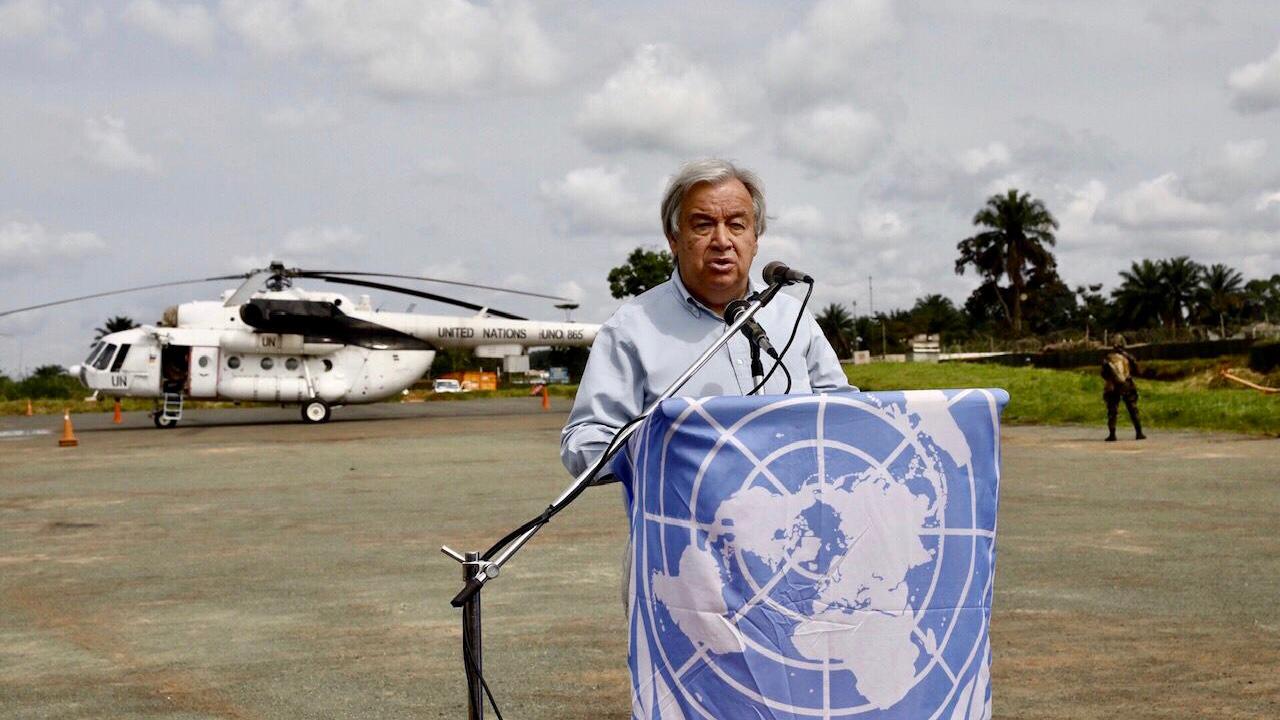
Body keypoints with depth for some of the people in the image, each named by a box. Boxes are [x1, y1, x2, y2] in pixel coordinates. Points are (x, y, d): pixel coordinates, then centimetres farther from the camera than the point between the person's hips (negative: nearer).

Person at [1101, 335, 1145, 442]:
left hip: (1113, 388, -1)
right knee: (1133, 410, 7)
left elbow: (1104, 375, -3)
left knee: (1112, 411, 4)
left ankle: (1112, 434, -2)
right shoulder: (1128, 357, -3)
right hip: (1127, 387, 1)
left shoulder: (1108, 359, -6)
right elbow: (1136, 371, 5)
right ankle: (1139, 433, 5)